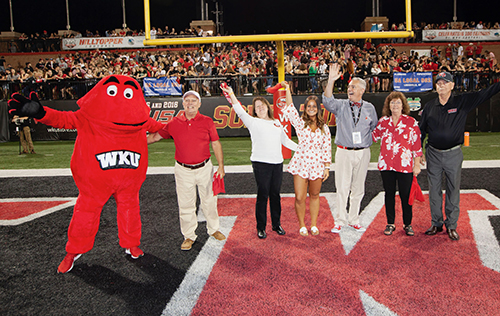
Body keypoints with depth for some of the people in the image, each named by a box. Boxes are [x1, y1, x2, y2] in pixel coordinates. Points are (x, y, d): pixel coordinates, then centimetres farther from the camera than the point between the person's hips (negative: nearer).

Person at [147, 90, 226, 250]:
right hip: (183, 170, 0)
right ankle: (189, 236, 21)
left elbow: (216, 144, 2)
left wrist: (221, 166, -3)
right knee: (186, 204, 5)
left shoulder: (207, 122, -1)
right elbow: (155, 136, 11)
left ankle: (213, 229, 33)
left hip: (205, 168, 0)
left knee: (209, 200, 12)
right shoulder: (174, 123, 1)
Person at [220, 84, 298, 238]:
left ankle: (277, 224, 25)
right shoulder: (253, 122, 5)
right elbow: (240, 112, -11)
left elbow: (285, 140, 27)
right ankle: (261, 227, 11)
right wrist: (231, 95, -22)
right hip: (261, 163, -4)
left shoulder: (277, 123, 19)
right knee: (263, 195, -1)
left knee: (275, 194, 11)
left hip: (277, 162, 4)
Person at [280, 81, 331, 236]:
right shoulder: (300, 123, 3)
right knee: (300, 198, -3)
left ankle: (314, 225, 26)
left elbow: (327, 148, 7)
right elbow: (290, 108, -9)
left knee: (314, 196, 12)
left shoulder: (324, 127, 7)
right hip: (301, 163, -1)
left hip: (317, 165, 2)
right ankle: (302, 225, 16)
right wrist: (287, 88, -10)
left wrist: (327, 167, 3)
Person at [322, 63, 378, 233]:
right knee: (342, 188, -1)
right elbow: (328, 101, -18)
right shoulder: (341, 105, 2)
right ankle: (340, 221, 9)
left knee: (358, 188, 9)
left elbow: (374, 128, 19)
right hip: (344, 152, -2)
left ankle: (354, 221, 21)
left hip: (363, 153, 2)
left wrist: (370, 141, 7)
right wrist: (331, 81, -28)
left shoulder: (369, 108, 8)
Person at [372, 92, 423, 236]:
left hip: (405, 165, -3)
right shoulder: (383, 121, 7)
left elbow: (417, 145, -1)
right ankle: (390, 223, 22)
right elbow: (374, 135, 22)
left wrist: (417, 165, -3)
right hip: (386, 164, 3)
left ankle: (407, 224, 20)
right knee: (389, 194, 10)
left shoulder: (411, 122, -1)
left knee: (405, 195, 4)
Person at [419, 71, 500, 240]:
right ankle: (437, 224, 20)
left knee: (453, 191, 6)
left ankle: (451, 225, 18)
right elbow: (422, 130, 10)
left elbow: (485, 94, -8)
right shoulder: (429, 106, 4)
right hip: (433, 154, 2)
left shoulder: (462, 102, -2)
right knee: (434, 191, 7)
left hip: (454, 155, -2)